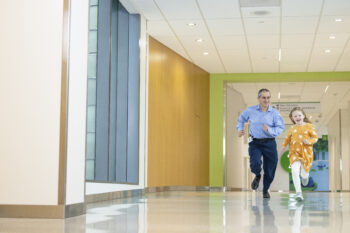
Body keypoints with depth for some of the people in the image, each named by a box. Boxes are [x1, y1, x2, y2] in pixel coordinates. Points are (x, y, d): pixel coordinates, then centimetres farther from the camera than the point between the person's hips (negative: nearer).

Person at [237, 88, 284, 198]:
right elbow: (241, 119, 19)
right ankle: (257, 176, 18)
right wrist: (240, 129, 9)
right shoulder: (250, 110, 0)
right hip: (255, 143, 0)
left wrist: (269, 130, -21)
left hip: (269, 143, 1)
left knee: (270, 170, 6)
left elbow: (280, 127, -7)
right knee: (255, 164, -22)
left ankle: (265, 190, 32)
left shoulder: (274, 113, -4)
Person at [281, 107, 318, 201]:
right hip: (294, 153, 1)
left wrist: (309, 141, -18)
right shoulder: (292, 129, 7)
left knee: (304, 174, 9)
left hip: (306, 153, -1)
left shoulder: (309, 126, 0)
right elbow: (288, 138, 20)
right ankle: (298, 193, -17)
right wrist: (284, 145, 2)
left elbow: (315, 137, 1)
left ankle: (305, 176, 51)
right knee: (295, 171, -20)